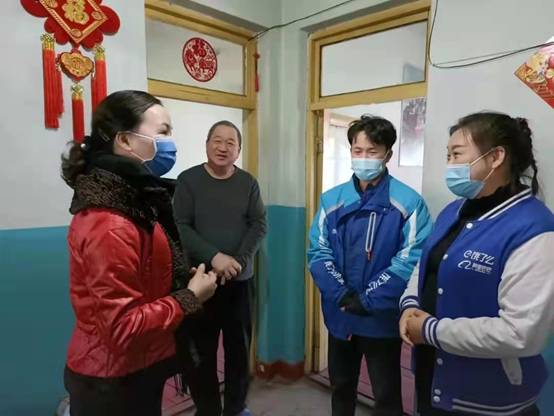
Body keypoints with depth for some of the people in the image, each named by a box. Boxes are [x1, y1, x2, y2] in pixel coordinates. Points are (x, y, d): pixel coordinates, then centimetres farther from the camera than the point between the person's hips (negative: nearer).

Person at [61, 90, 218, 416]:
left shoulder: (131, 200, 3)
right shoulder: (110, 225, -28)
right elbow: (121, 328, -27)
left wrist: (184, 281, -1)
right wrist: (190, 297, -19)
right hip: (114, 383, -9)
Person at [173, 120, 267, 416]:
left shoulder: (248, 183, 4)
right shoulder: (188, 180, -2)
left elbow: (259, 225, -1)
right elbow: (180, 226, -10)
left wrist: (238, 261, -15)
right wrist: (214, 257, -20)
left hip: (240, 281, 3)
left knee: (240, 347, 14)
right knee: (200, 352, 6)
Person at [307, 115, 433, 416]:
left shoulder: (408, 203, -12)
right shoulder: (332, 200, 0)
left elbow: (410, 262, -17)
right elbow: (317, 253, -3)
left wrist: (368, 300, -19)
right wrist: (341, 295, -15)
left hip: (382, 318, -3)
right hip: (339, 315, 4)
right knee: (341, 387, 24)